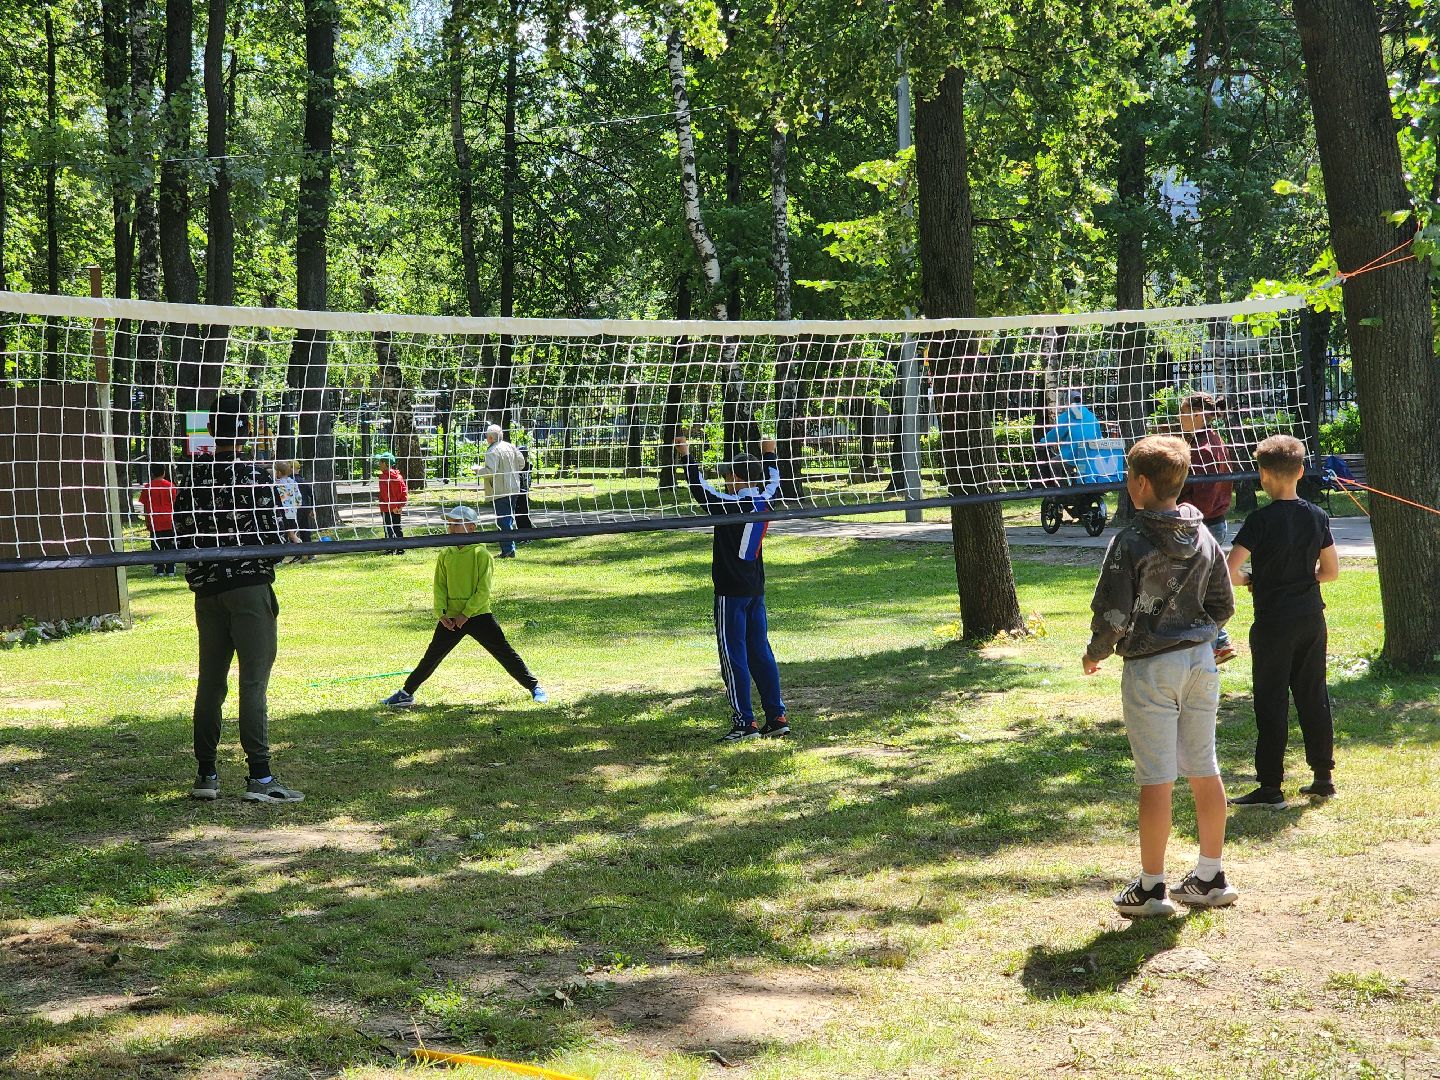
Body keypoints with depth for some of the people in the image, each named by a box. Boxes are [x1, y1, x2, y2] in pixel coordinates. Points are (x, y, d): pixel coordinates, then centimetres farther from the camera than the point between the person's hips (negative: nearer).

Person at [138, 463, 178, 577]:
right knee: (170, 546, 7)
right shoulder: (170, 486, 0)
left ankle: (159, 570, 0)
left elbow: (145, 506, 0)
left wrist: (147, 522, 8)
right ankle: (170, 570, 5)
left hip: (154, 522, -1)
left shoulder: (147, 488, -4)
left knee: (157, 547, 3)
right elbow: (173, 503, 8)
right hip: (169, 521, 1)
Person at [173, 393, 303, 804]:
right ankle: (259, 776, -10)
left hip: (207, 591, 5)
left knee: (210, 682, 12)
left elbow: (182, 536, 7)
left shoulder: (192, 478, 5)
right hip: (250, 587, -5)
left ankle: (206, 774, 15)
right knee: (254, 682, -6)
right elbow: (273, 535, -10)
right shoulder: (256, 477, -9)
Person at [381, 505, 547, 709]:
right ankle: (406, 693, 18)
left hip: (477, 614, -4)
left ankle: (534, 687, 5)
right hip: (450, 618, 4)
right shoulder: (445, 554, 6)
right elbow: (440, 586, 8)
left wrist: (466, 613, -15)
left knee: (504, 652, -4)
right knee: (432, 657, 8)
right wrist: (441, 613, -5)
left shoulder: (480, 554, -9)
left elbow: (483, 590, -11)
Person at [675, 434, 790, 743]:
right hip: (756, 590, 7)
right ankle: (777, 718, 12)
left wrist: (686, 457, -8)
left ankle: (744, 722, -3)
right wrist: (770, 453, 39)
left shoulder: (730, 507, -17)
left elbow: (700, 490, -17)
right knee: (760, 653, 12)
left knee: (733, 656, -3)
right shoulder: (765, 503, 4)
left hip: (731, 592, -7)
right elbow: (772, 481, 24)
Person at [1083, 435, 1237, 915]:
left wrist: (1095, 653, 2)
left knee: (1156, 780, -1)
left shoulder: (1131, 542, -14)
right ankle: (1211, 878, 22)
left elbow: (1112, 614, -16)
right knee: (1205, 771, 13)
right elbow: (1223, 606, 10)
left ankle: (1151, 887, 6)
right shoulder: (1204, 538, 5)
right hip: (1201, 660, 6)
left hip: (1151, 668, -6)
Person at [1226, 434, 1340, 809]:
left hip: (1273, 621, -5)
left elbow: (1229, 571, -20)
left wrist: (1250, 580, 0)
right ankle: (1324, 777, 20)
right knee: (1314, 697, 14)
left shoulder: (1261, 521, -15)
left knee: (1271, 703, 0)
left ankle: (1270, 787, 2)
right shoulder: (1317, 517, 2)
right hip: (1312, 617, 5)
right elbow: (1331, 570, 8)